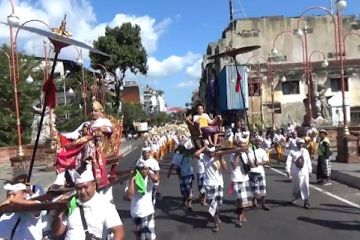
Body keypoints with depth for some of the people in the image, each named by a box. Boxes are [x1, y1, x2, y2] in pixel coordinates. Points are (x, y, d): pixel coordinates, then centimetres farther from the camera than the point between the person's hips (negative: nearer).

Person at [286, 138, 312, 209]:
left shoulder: (306, 151, 7)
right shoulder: (292, 152, -4)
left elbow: (308, 161, 15)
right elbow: (288, 161, -8)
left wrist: (310, 170, 17)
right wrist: (288, 171, -15)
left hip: (305, 172, 2)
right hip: (295, 172, -2)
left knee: (305, 187, -4)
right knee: (296, 187, 9)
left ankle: (306, 202, 1)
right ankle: (294, 198, 33)